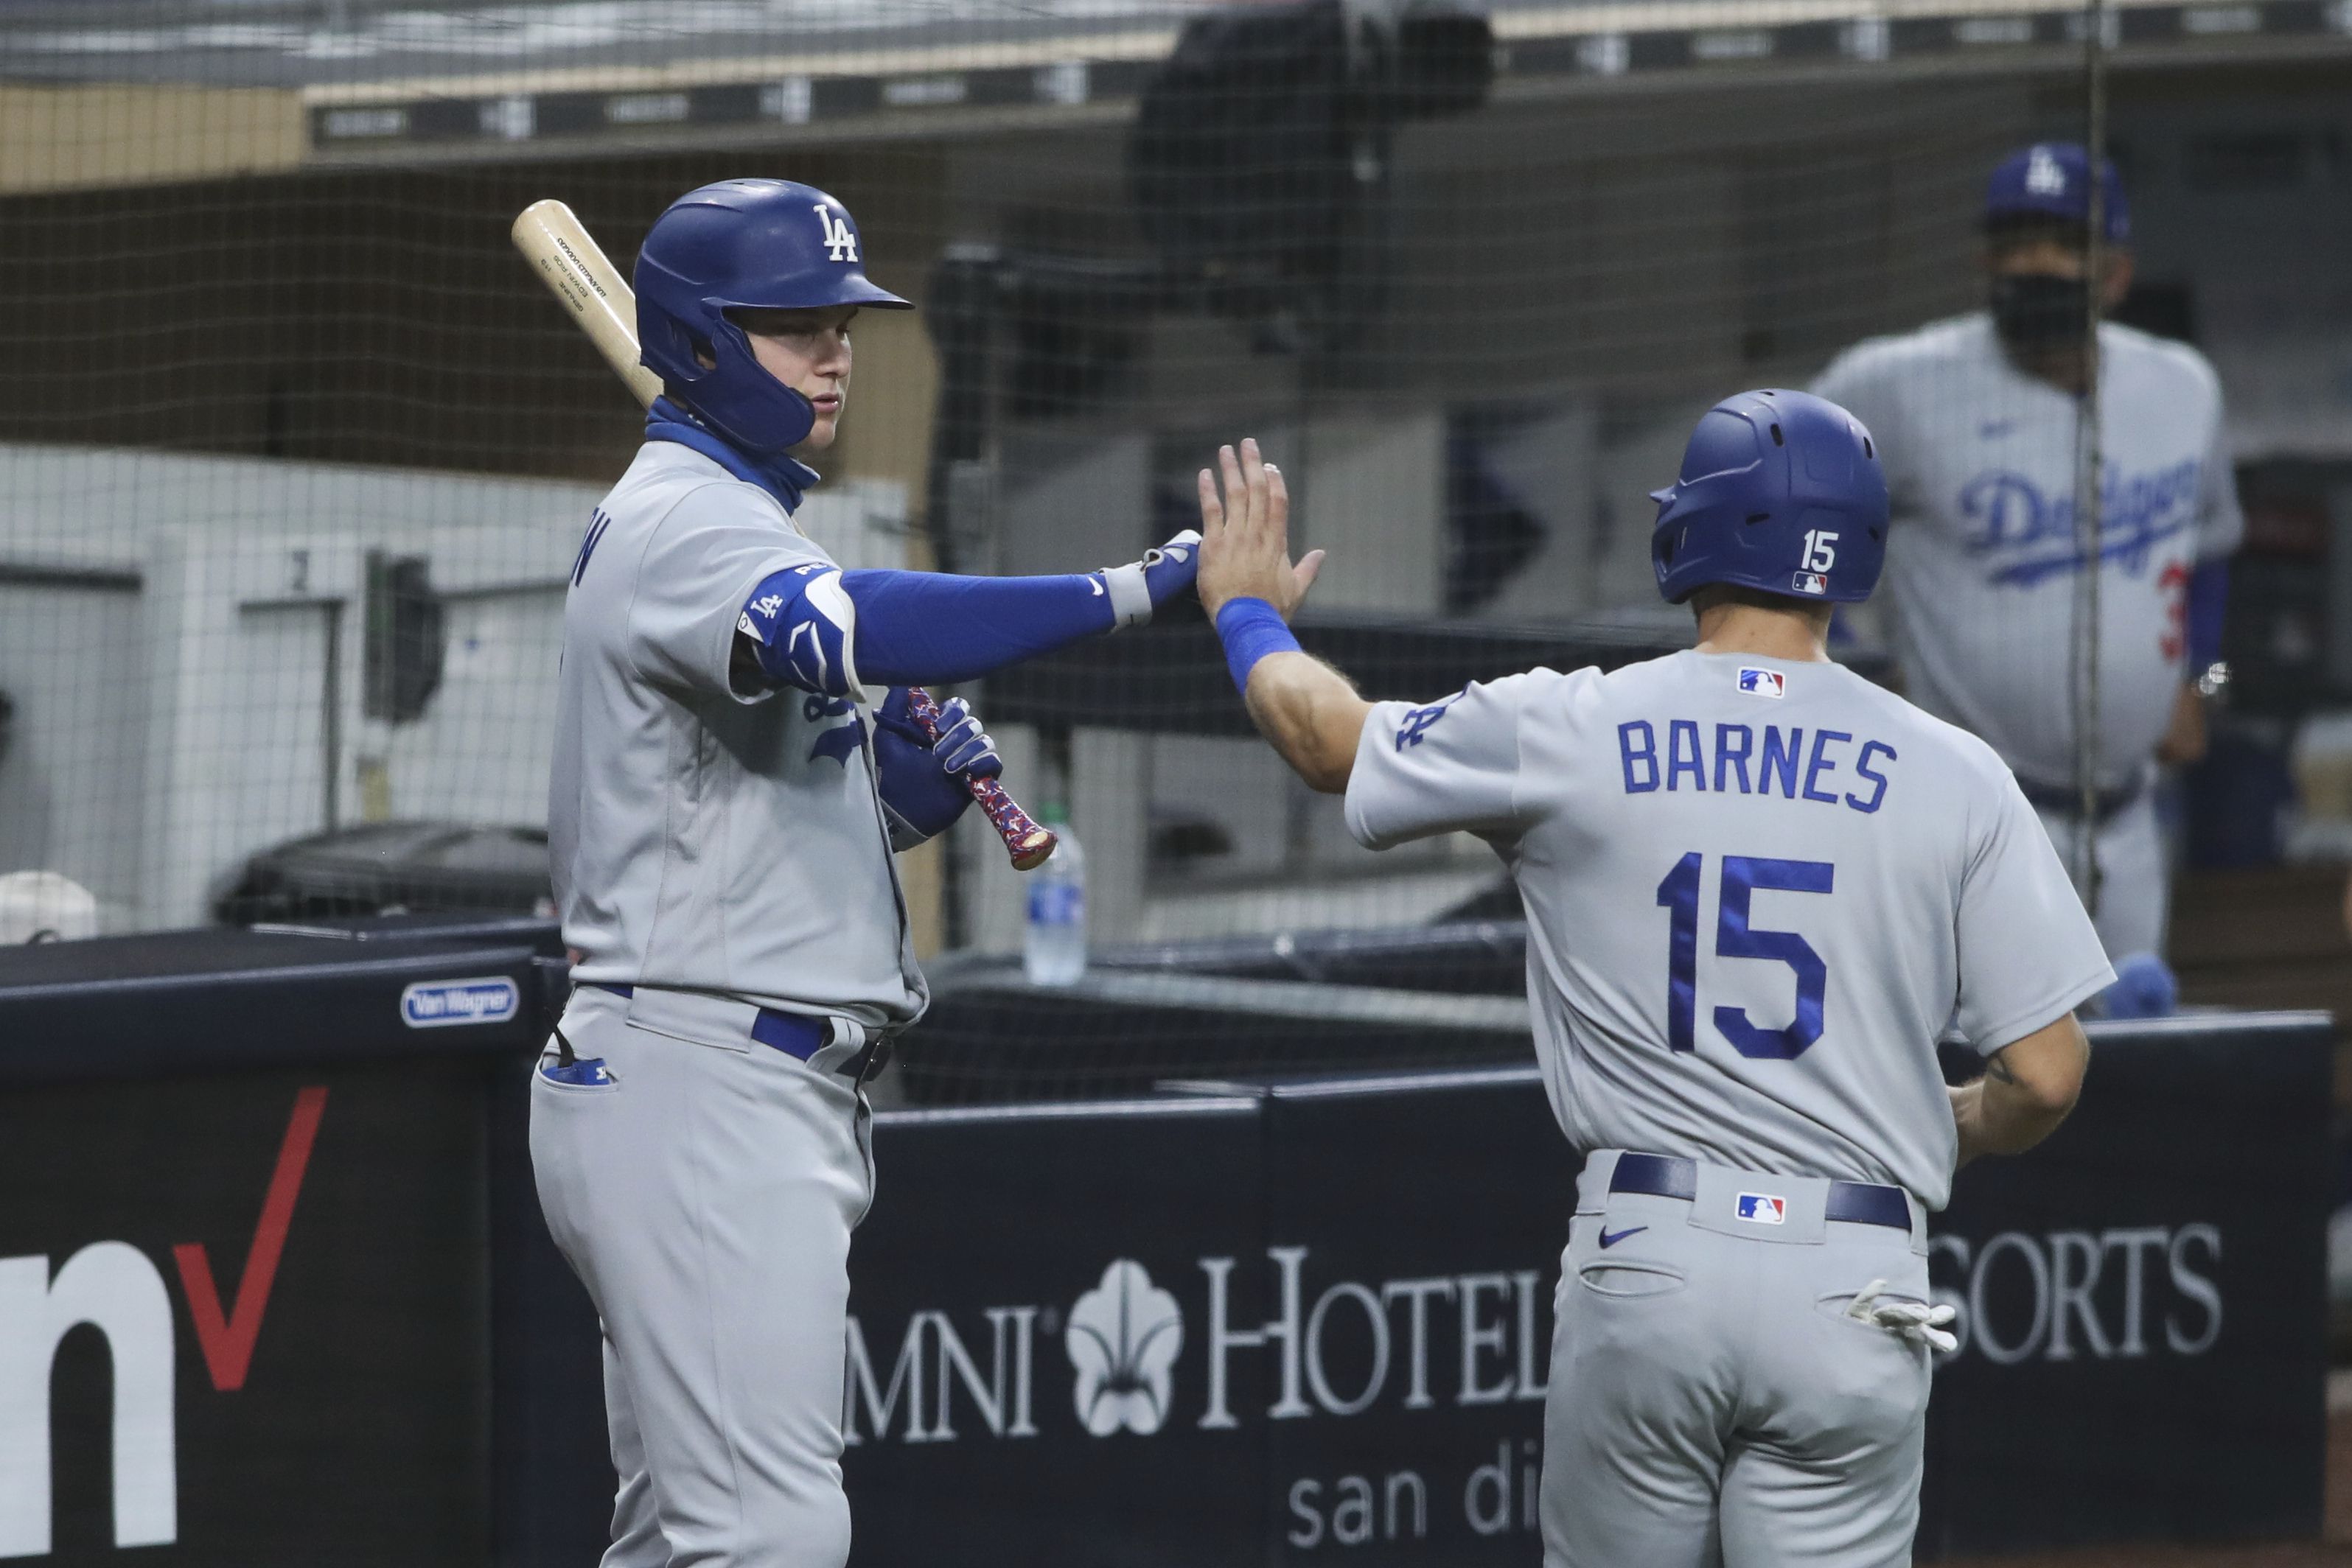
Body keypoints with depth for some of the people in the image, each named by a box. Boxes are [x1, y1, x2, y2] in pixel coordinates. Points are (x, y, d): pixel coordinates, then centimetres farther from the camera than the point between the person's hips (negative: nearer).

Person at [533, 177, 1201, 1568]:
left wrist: (926, 785, 2)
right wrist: (1133, 593, -37)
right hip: (696, 1084, -11)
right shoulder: (679, 525, -12)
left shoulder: (743, 529, 21)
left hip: (774, 1097, 11)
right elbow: (859, 633, -33)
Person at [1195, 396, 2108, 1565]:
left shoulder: (1568, 734, 0)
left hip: (1641, 1265, 1)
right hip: (1851, 1288, -1)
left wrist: (1248, 613, 39)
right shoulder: (1952, 776, -1)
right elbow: (2045, 1075, -2)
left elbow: (1330, 737, 17)